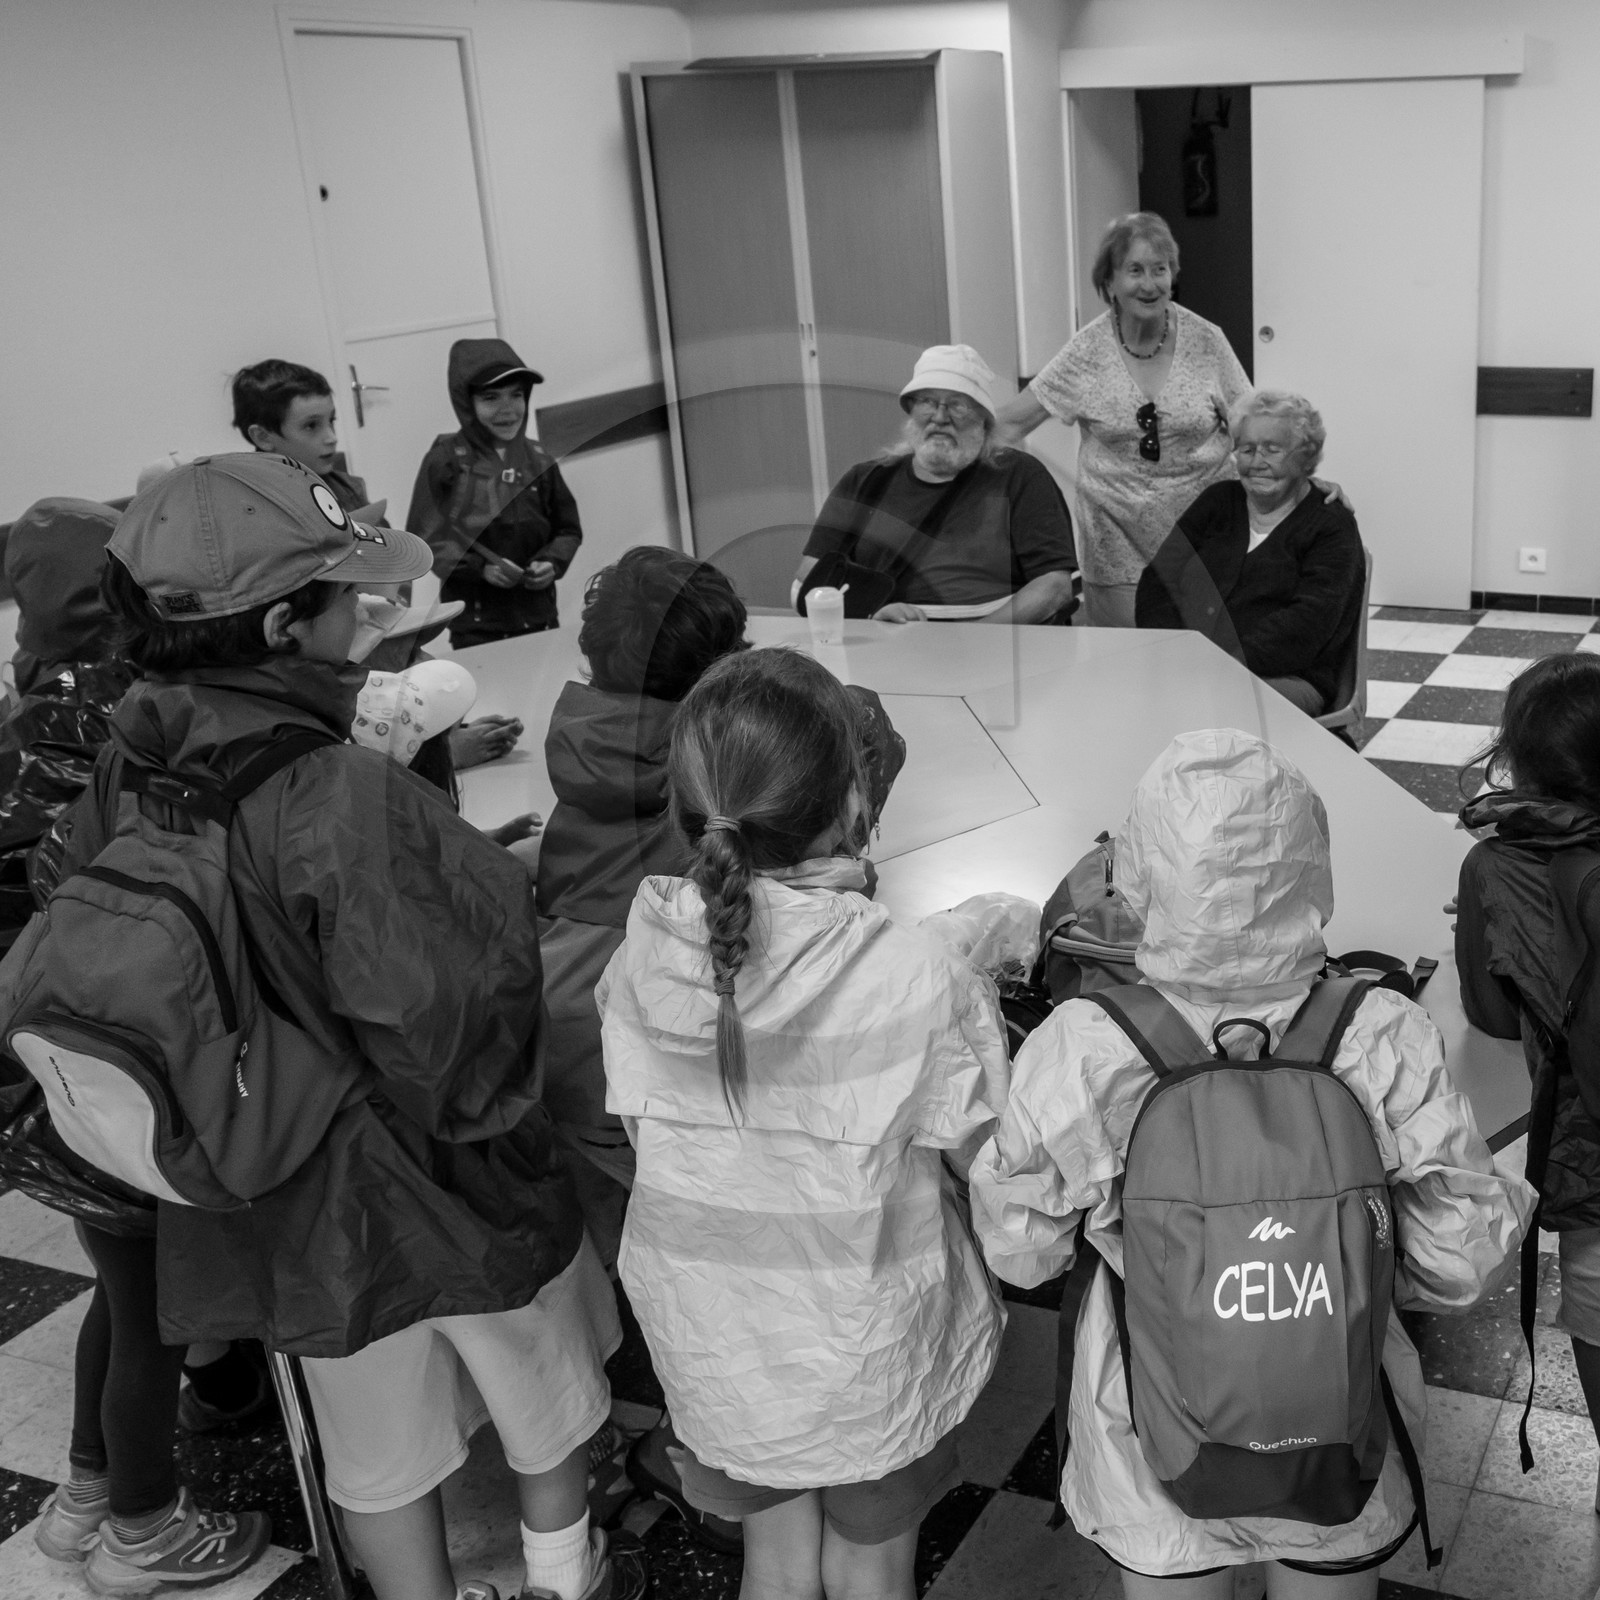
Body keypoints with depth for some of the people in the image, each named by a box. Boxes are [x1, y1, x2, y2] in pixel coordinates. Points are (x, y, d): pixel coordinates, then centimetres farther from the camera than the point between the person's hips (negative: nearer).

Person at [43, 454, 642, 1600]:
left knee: (377, 1462, 24)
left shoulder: (114, 796, -11)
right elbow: (446, 1029, -31)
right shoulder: (343, 803, -32)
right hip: (448, 1200, -4)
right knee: (549, 1397, 25)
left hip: (283, 1217, 5)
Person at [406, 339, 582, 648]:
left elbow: (568, 529, 12)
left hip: (540, 619, 3)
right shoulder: (446, 461, -5)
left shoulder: (538, 461, 4)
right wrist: (480, 567, -18)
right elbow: (424, 538, -7)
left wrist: (552, 562, -7)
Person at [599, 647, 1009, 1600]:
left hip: (713, 1338, 3)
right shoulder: (919, 983, -30)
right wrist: (981, 986, -2)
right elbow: (987, 1161, -16)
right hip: (870, 1350, -3)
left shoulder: (646, 955, -18)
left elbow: (645, 1133, -3)